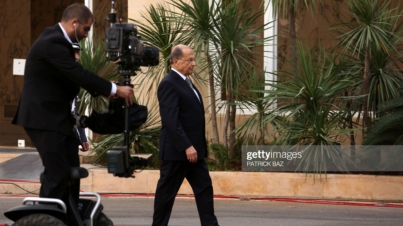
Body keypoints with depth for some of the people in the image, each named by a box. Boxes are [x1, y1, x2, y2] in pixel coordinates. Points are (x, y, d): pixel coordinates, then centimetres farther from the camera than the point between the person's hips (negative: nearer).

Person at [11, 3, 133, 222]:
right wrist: (114, 89, -18)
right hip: (44, 118, -10)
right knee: (57, 175, -10)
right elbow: (79, 74, -24)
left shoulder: (58, 40, 12)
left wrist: (103, 90, 11)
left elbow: (74, 75, 18)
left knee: (71, 173, 9)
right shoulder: (53, 42, -20)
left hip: (57, 117, 10)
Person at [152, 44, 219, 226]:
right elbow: (171, 120, -22)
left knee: (204, 188, 4)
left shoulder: (185, 82, 16)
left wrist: (194, 146, 17)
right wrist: (187, 146, -25)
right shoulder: (169, 83, -14)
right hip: (177, 150, -9)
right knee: (167, 192, 0)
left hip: (193, 149, 9)